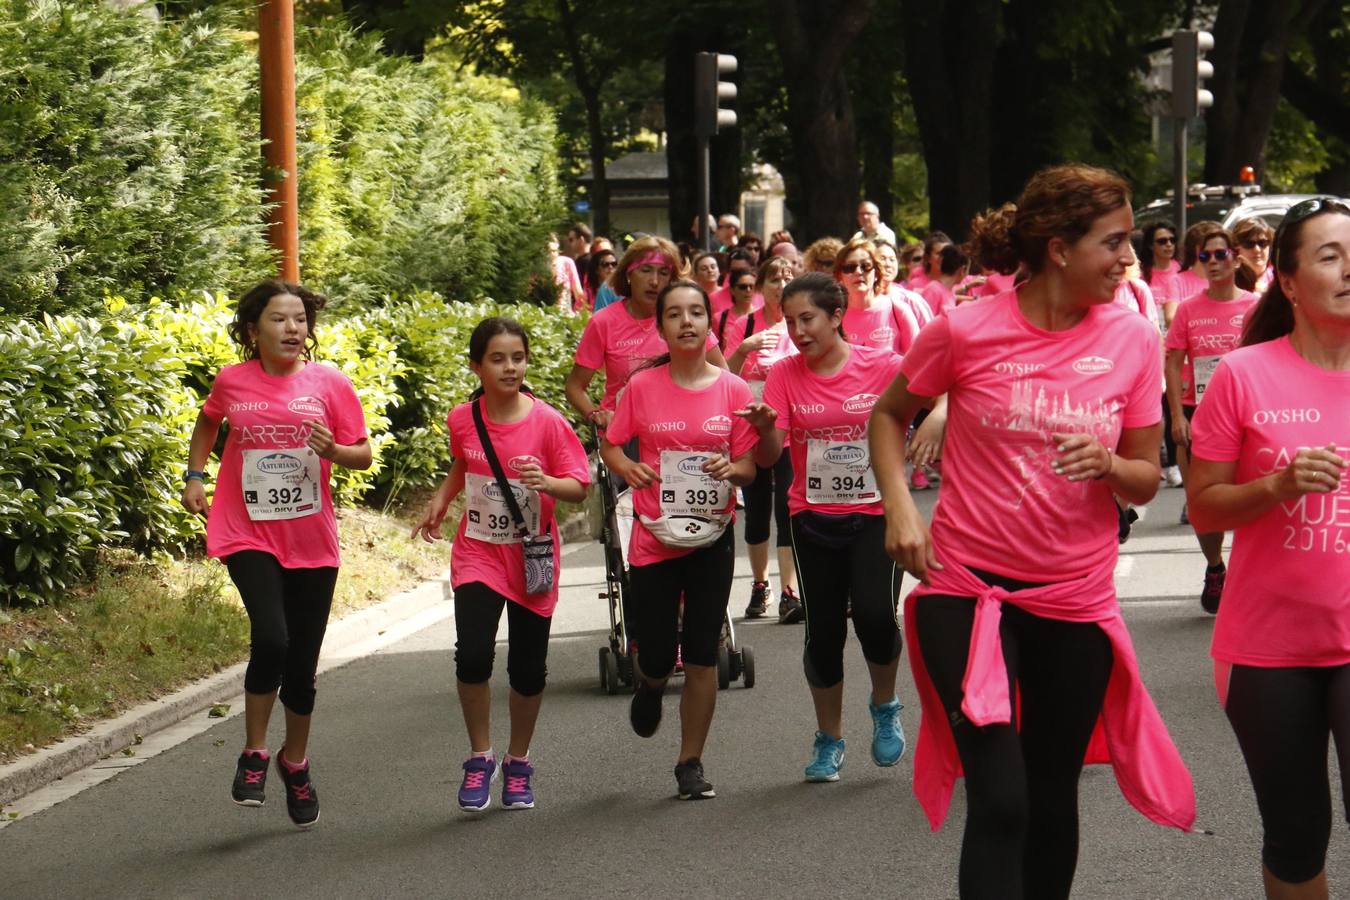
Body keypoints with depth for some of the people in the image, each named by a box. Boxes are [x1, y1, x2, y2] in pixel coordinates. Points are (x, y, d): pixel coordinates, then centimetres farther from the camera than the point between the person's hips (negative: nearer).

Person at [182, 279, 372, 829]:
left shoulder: (329, 383, -2)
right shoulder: (232, 382, 0)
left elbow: (363, 455, 2)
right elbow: (208, 422, 22)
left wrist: (331, 449, -18)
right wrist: (194, 477, 11)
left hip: (311, 541, 1)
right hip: (248, 534, -1)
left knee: (302, 661, 9)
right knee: (270, 638, -22)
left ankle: (295, 762, 32)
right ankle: (253, 754, -1)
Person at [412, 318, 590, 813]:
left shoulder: (548, 422, -11)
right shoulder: (462, 420, -2)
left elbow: (579, 485, -10)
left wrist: (547, 483, -29)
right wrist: (439, 502, 6)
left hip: (532, 558, -1)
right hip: (478, 553, 1)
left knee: (528, 667, 6)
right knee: (472, 655, -17)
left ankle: (518, 763, 28)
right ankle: (480, 758, 3)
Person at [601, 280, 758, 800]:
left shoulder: (732, 390, -2)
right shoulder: (642, 386, -3)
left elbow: (750, 466, 2)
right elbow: (611, 445, 8)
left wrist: (732, 469, -20)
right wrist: (628, 468, -13)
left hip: (712, 538, 0)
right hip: (654, 539, 0)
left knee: (701, 656, 2)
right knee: (657, 657, 0)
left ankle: (691, 763, 17)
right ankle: (649, 683, 39)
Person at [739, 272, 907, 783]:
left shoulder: (882, 367, -6)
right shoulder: (785, 376, -2)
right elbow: (768, 457, -8)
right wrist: (765, 427, -30)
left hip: (875, 514, -2)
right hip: (814, 518, 2)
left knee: (874, 615, -19)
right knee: (823, 630, 3)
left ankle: (885, 706, 11)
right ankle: (829, 739, 22)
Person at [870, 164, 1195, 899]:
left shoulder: (1131, 339, -4)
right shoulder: (965, 331, -11)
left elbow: (1146, 481, 3)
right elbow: (888, 415, 7)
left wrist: (1108, 464, -19)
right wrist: (899, 505, -8)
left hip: (1076, 602, 3)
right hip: (967, 589, -3)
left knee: (1052, 799, 13)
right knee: (1000, 801, -12)